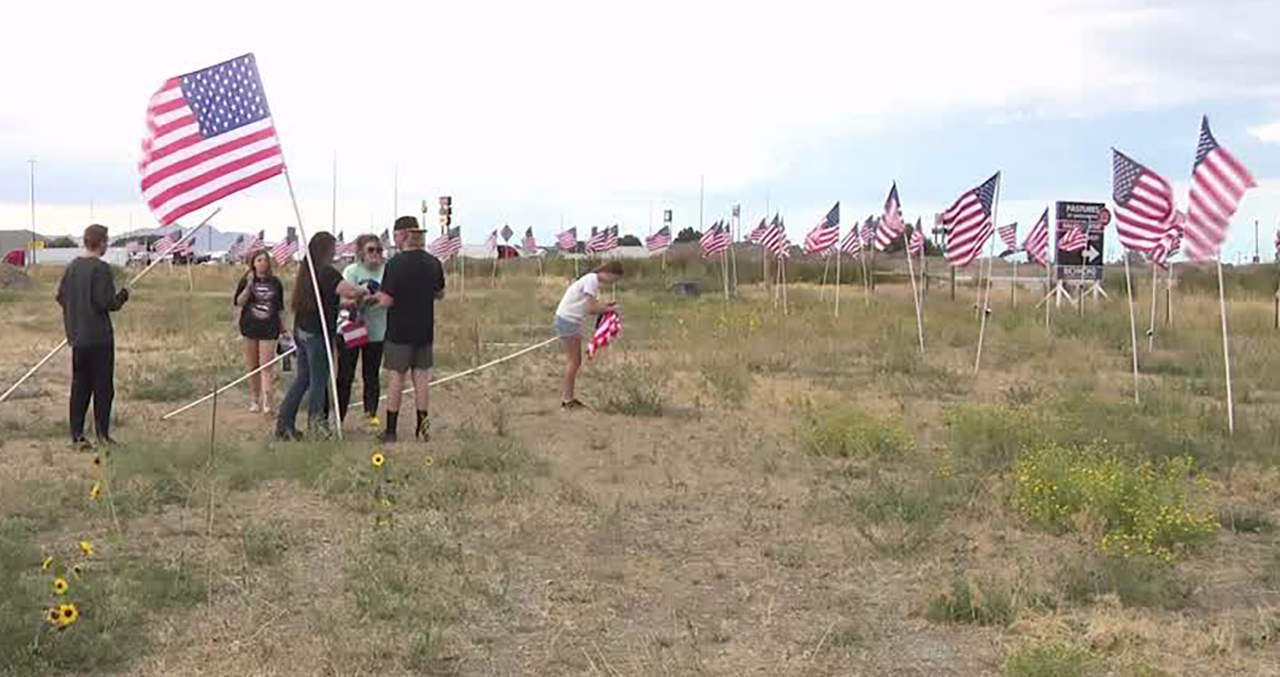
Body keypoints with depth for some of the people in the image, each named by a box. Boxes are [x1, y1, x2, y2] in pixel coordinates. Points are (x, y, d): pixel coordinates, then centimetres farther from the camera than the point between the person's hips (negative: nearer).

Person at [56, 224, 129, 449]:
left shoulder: (72, 267, 7)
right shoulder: (101, 268, -14)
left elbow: (61, 297, 11)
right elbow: (105, 302, -19)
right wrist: (121, 298, 0)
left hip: (77, 336, 7)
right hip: (99, 337, -7)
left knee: (79, 387, 10)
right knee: (103, 387, 2)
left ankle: (77, 435, 10)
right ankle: (102, 434, 5)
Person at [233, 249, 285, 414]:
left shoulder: (275, 282, 6)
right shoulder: (246, 281, 3)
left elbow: (280, 308, 14)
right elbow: (239, 302, -8)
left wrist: (283, 327, 14)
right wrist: (249, 286, -18)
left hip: (269, 328, -1)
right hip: (250, 327, 1)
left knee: (266, 365, -9)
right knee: (252, 366, 7)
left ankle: (266, 400, -15)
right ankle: (254, 400, 19)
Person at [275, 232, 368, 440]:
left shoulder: (306, 271, 11)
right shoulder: (327, 273, -14)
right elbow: (350, 291, -26)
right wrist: (364, 291, -4)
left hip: (301, 330, 8)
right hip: (318, 333, -8)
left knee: (302, 378, 13)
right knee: (319, 380, 2)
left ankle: (284, 423, 13)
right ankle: (316, 422, 7)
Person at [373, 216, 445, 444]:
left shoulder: (396, 263, -16)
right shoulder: (434, 263, 1)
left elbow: (386, 301, -17)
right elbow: (439, 294, 15)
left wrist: (378, 296, 3)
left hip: (399, 331, -5)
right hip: (425, 331, 5)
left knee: (395, 379, 3)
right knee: (421, 378, 11)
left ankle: (391, 432, 7)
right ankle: (422, 427, 14)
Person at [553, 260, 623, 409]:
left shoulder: (594, 281, 14)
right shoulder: (591, 280, -16)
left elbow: (590, 308, 10)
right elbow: (591, 308, -19)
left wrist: (607, 307, -2)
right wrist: (609, 308, -7)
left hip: (572, 321, 10)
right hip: (567, 319, -10)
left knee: (575, 360, 12)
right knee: (573, 360, -5)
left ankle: (566, 397, 17)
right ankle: (568, 399, -1)